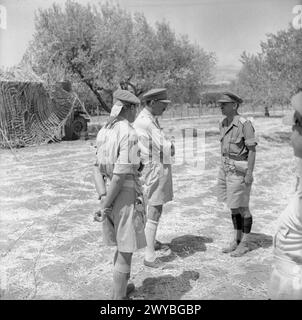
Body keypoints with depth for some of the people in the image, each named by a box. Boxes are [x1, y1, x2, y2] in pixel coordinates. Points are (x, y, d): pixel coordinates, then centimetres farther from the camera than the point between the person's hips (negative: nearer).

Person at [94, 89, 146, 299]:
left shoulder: (104, 131, 6)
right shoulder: (129, 134, -18)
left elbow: (100, 166, 10)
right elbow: (121, 173, -23)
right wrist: (106, 206, -16)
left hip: (109, 191, 9)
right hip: (126, 195, -8)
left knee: (122, 245, 23)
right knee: (126, 250, 4)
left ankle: (121, 287, 39)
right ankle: (119, 297, 15)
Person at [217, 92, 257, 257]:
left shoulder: (245, 124, -16)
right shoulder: (223, 124, 7)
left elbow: (252, 150, -16)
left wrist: (250, 173, -19)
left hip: (240, 170, -8)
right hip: (227, 169, 8)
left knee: (242, 207, 2)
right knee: (233, 206, 13)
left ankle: (244, 244, 17)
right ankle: (236, 240, 25)